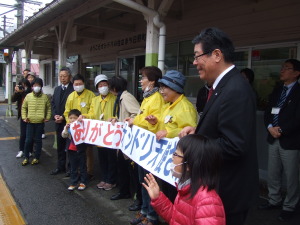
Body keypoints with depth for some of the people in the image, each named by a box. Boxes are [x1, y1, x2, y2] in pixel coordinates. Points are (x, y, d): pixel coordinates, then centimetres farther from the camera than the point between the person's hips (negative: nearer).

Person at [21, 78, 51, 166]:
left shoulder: (45, 97, -1)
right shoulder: (28, 96, 1)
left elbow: (48, 108, 9)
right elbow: (24, 107, 10)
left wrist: (47, 117, 2)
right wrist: (24, 117, 2)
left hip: (40, 122, 0)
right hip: (30, 122, 1)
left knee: (38, 140, 8)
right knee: (28, 140, 2)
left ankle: (37, 158, 19)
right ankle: (26, 158, 18)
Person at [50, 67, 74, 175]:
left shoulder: (73, 89, -11)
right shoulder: (57, 89, 13)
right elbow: (53, 103, 15)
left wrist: (63, 117, -15)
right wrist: (55, 115, -1)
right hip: (58, 122, 7)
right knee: (60, 145, 14)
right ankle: (60, 166, 25)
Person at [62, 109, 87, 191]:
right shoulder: (67, 127, 3)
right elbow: (63, 135, -7)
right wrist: (66, 128, -24)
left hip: (80, 150, -4)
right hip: (71, 151, 4)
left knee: (82, 167, 8)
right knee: (73, 168, 14)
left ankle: (83, 182, 19)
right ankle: (73, 183, 23)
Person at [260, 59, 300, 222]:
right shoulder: (277, 91, 14)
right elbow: (268, 111, 11)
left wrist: (281, 130, -15)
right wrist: (270, 127, -6)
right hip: (273, 139, 6)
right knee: (272, 174, 14)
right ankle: (274, 200, 30)